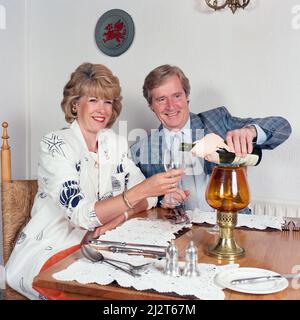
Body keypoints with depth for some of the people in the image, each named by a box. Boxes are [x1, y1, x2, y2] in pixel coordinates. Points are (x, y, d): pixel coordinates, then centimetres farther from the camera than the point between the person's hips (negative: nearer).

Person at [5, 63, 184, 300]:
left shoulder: (115, 143, 4)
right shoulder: (56, 145, -14)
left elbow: (147, 198, 1)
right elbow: (81, 215, -26)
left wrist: (121, 216, -20)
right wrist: (141, 189, -36)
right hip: (48, 250, -5)